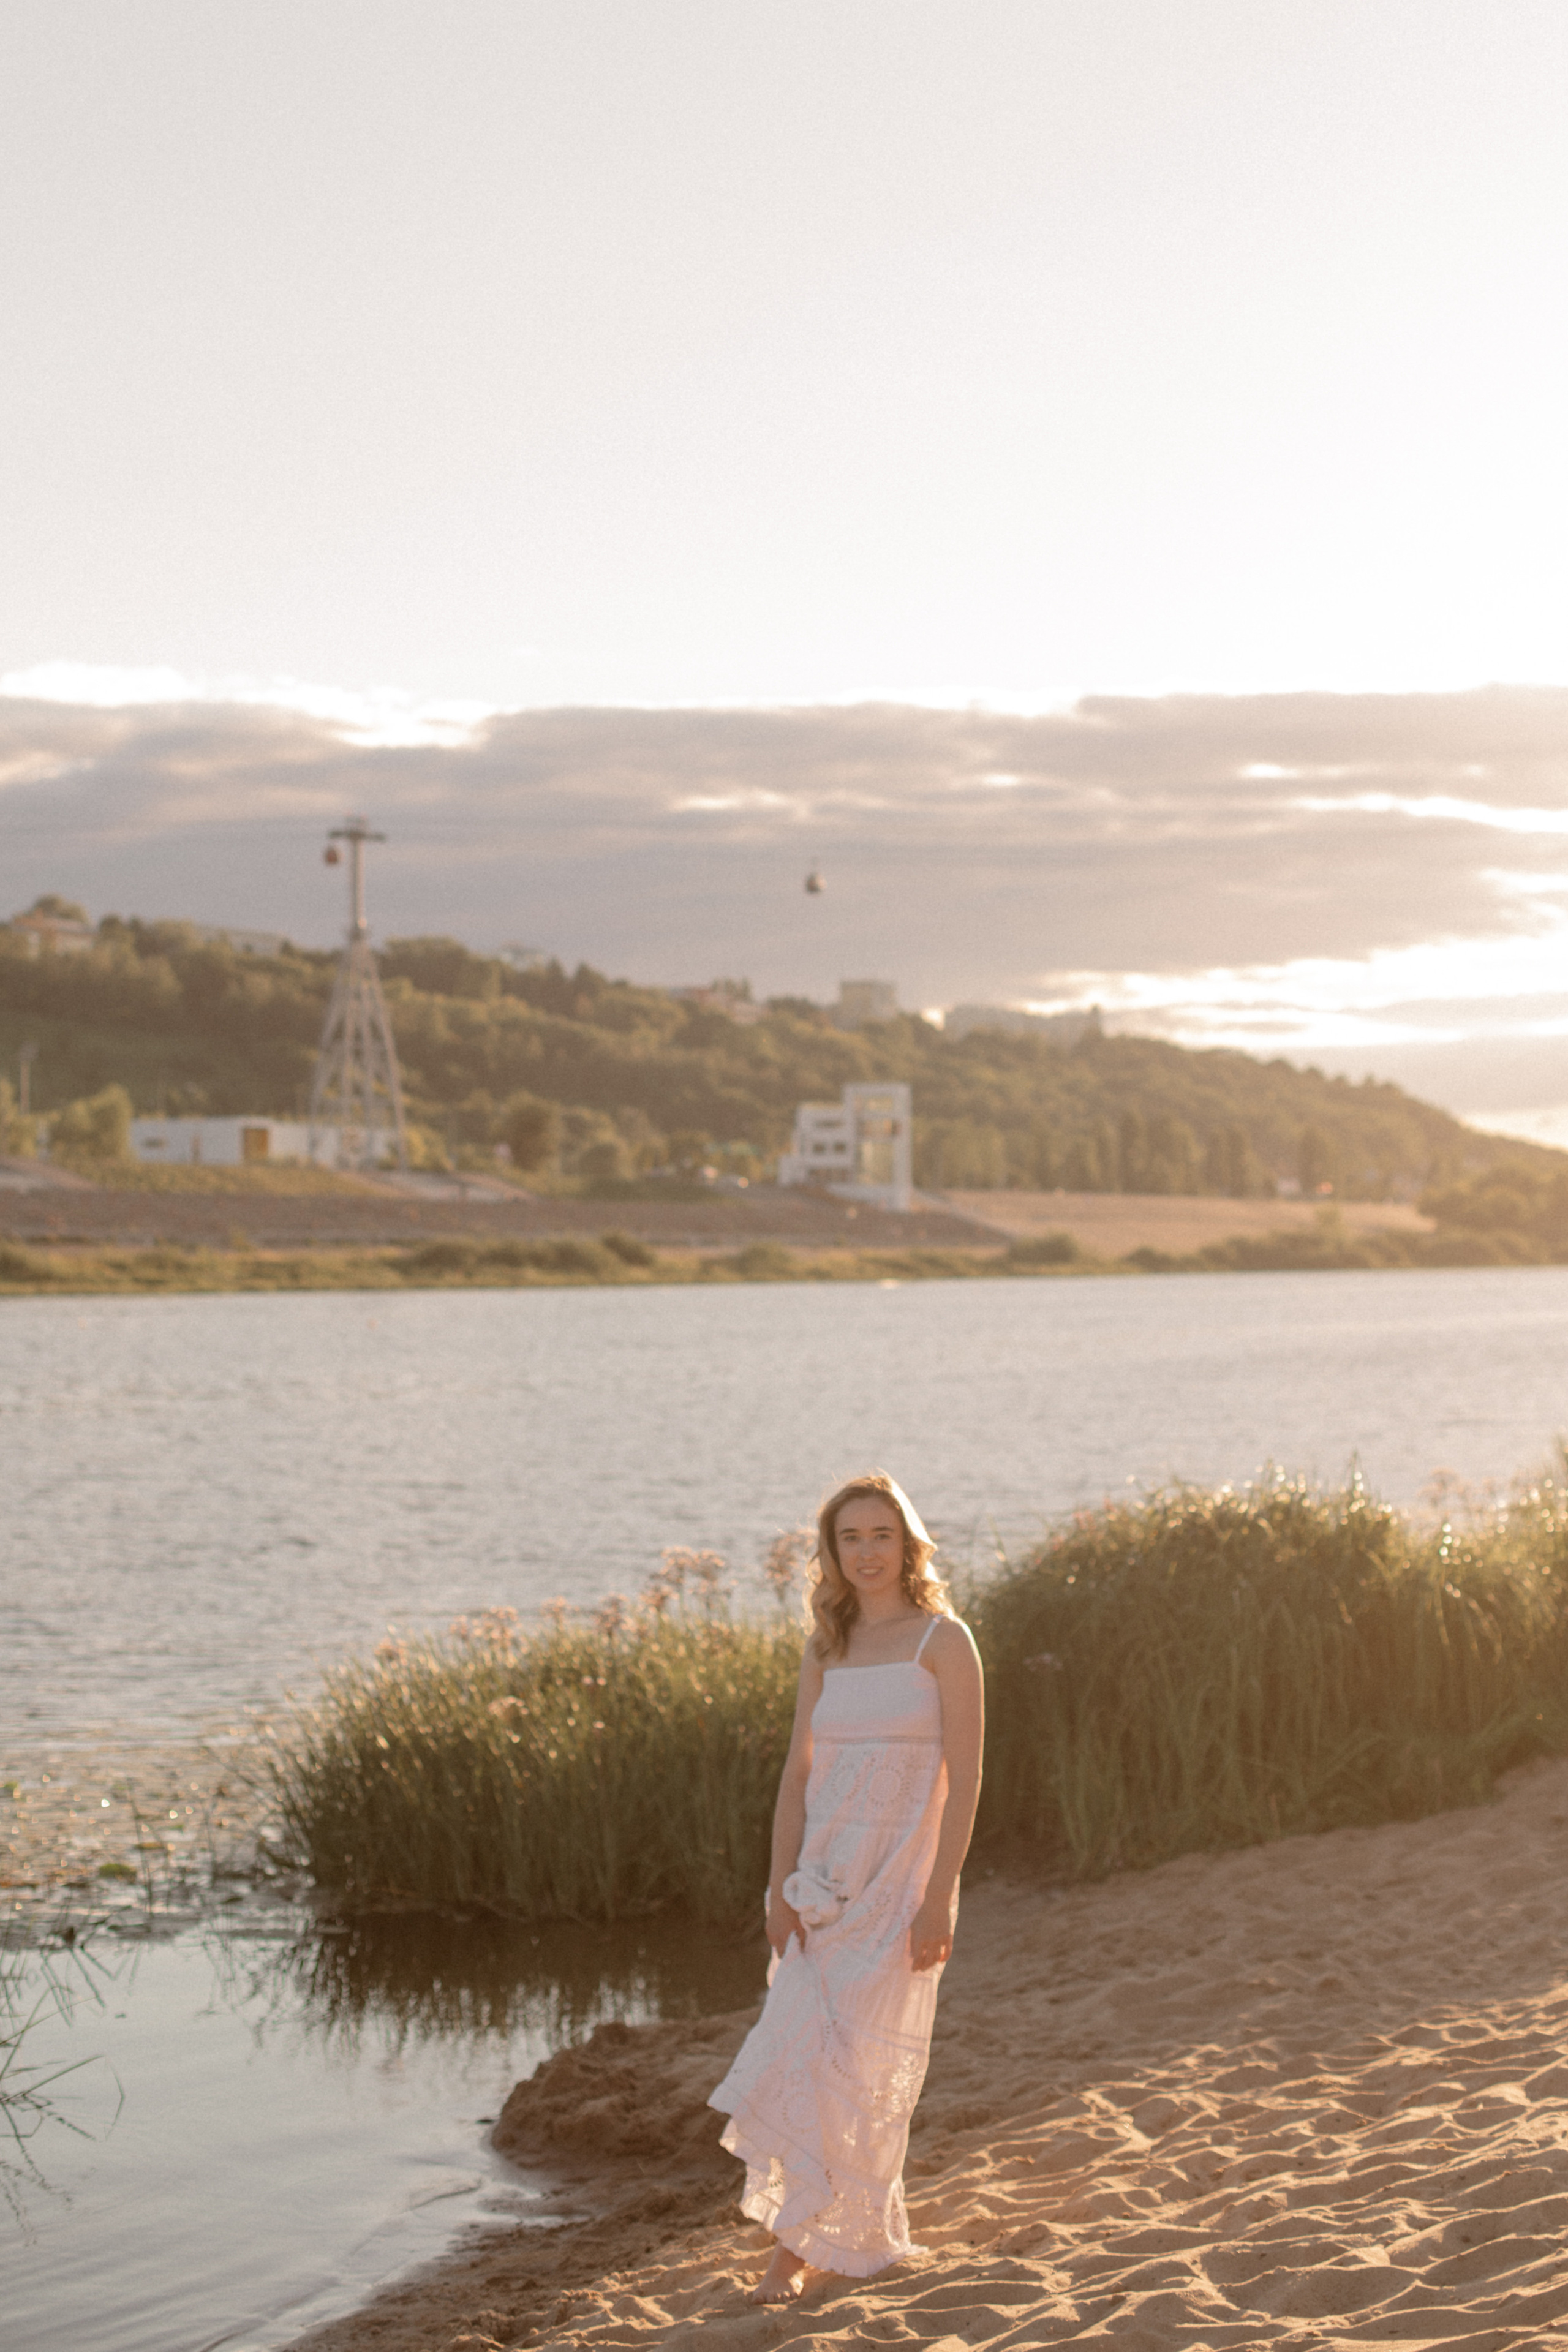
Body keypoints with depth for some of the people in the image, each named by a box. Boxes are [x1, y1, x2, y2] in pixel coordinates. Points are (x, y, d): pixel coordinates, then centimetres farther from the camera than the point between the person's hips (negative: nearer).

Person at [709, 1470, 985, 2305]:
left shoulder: (943, 1641, -5)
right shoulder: (826, 1652, 10)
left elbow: (964, 1780, -10)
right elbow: (797, 1775, 8)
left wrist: (939, 1899, -15)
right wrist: (782, 1887, -3)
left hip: (901, 1879, -5)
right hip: (826, 1879, 5)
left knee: (851, 2065, -4)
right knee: (807, 2053, 2)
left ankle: (799, 2247, 4)